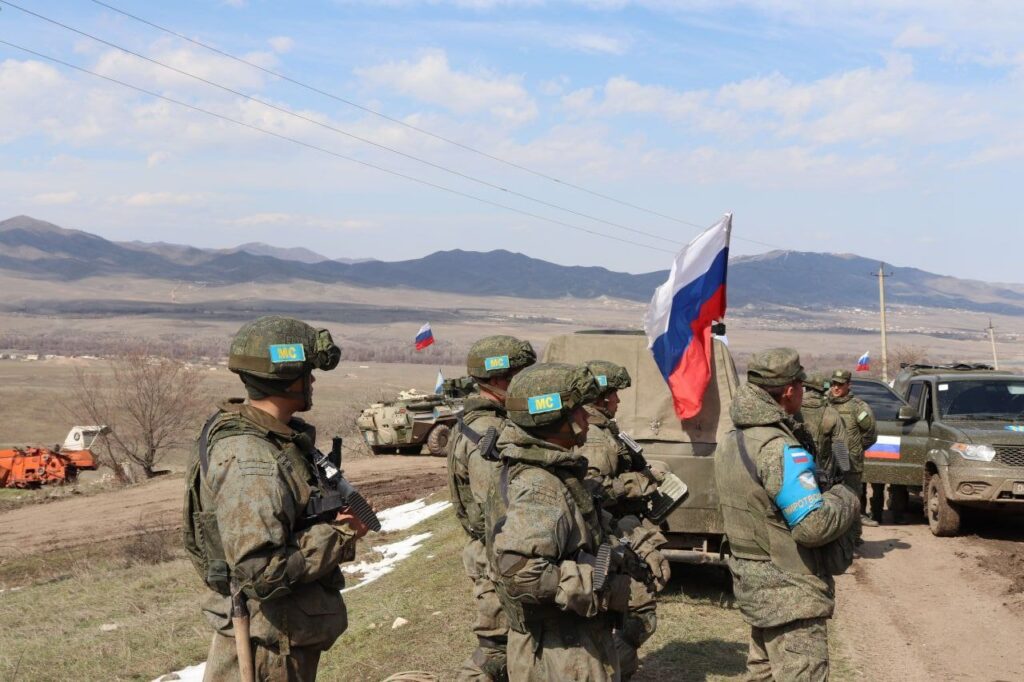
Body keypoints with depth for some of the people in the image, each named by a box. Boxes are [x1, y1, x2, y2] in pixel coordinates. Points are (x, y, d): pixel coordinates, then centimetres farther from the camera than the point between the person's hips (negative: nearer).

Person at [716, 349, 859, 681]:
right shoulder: (779, 449, -22)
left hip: (753, 584, 9)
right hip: (790, 595, -9)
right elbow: (812, 526, -25)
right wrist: (845, 500, -7)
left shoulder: (732, 441, 8)